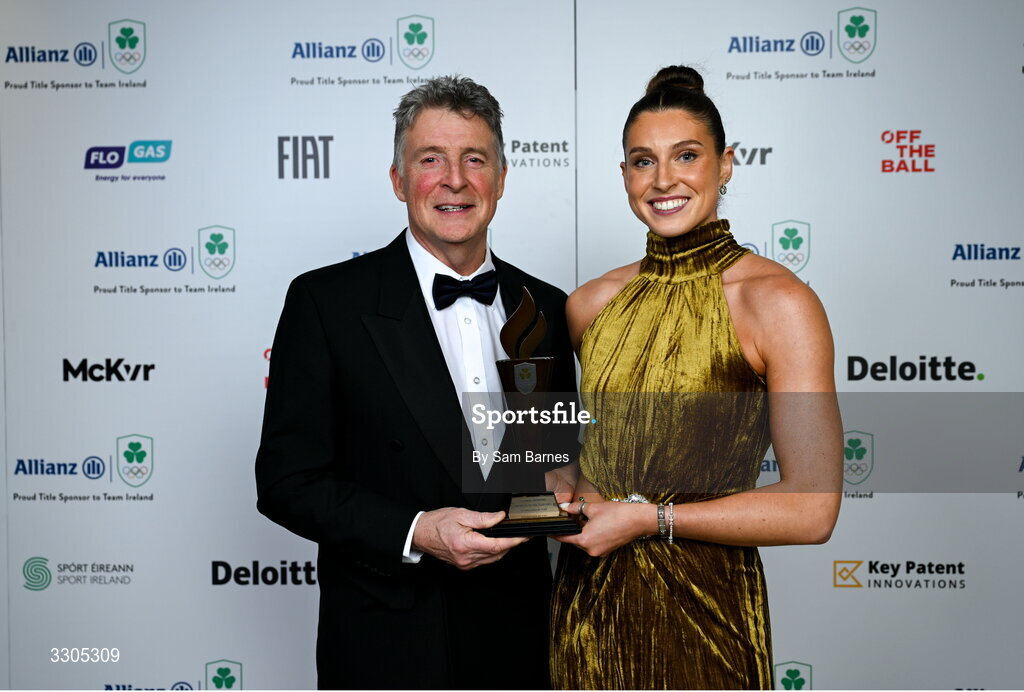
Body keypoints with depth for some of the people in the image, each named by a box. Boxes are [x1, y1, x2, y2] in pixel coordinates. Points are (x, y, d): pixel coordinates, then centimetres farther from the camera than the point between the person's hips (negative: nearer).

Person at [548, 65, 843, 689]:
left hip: (702, 607, -4)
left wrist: (648, 517, -14)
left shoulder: (778, 302, -12)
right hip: (588, 604, 4)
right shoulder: (590, 304, 2)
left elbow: (813, 509, -16)